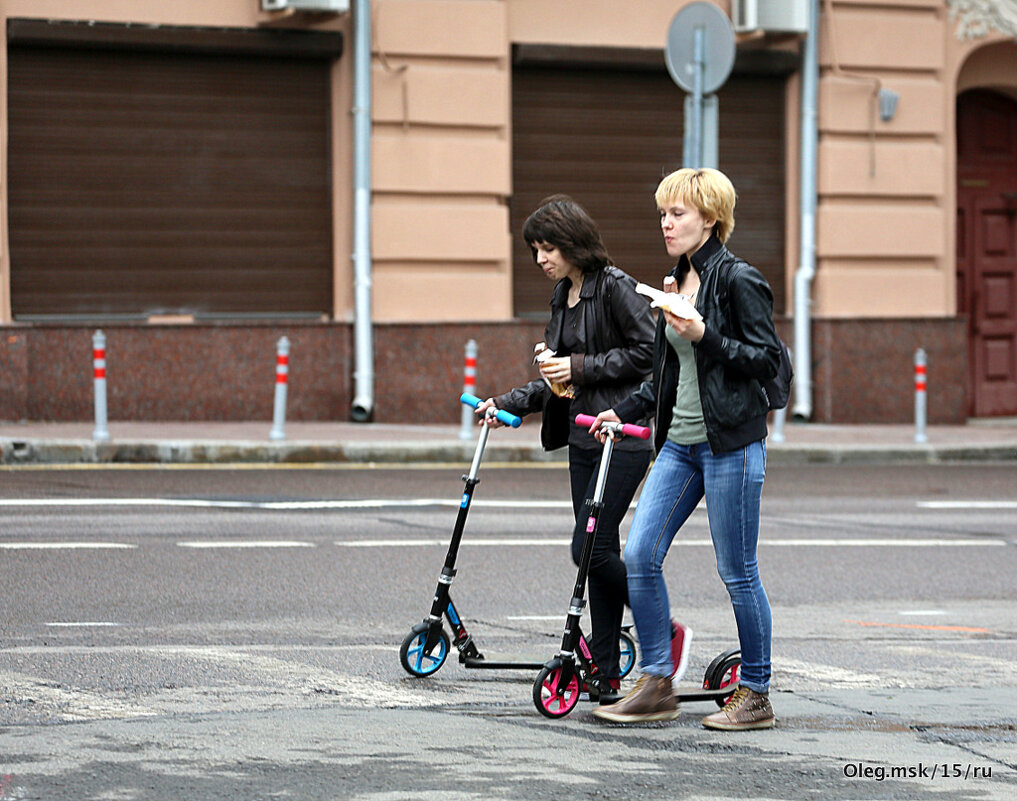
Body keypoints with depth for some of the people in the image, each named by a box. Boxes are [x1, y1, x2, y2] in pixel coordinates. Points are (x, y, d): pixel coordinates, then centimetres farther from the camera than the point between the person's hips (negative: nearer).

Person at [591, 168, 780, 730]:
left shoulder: (739, 280, -9)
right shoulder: (679, 280, 15)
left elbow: (767, 359, -13)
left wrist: (704, 336, -21)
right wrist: (624, 410, 20)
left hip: (730, 441, -8)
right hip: (679, 442, 8)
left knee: (737, 572, -1)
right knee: (639, 555, 0)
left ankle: (756, 695, 11)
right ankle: (656, 687, 7)